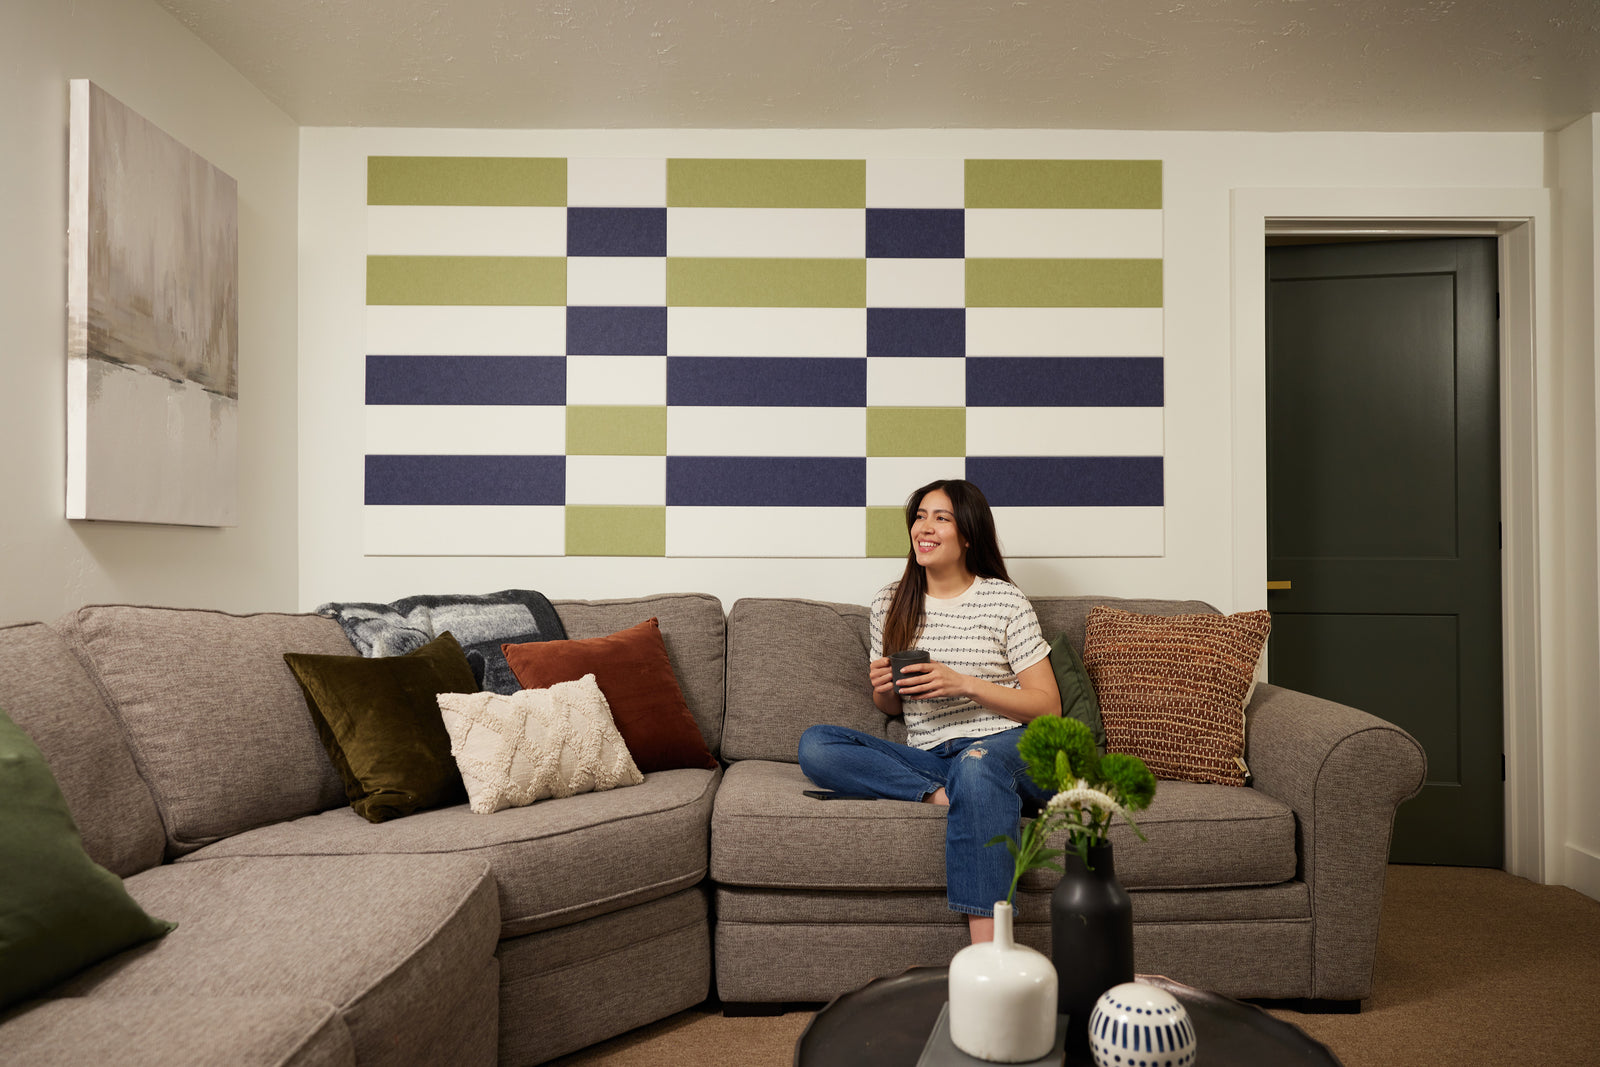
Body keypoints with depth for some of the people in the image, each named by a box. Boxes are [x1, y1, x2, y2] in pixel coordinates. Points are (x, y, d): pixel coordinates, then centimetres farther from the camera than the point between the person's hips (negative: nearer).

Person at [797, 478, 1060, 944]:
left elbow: (1048, 706, 0)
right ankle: (939, 795, -25)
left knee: (976, 763, -41)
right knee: (814, 744, -17)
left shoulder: (1006, 601, 2)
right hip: (927, 758, 4)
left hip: (1007, 746, -3)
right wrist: (882, 688, -5)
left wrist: (963, 684, -13)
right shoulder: (890, 602, 13)